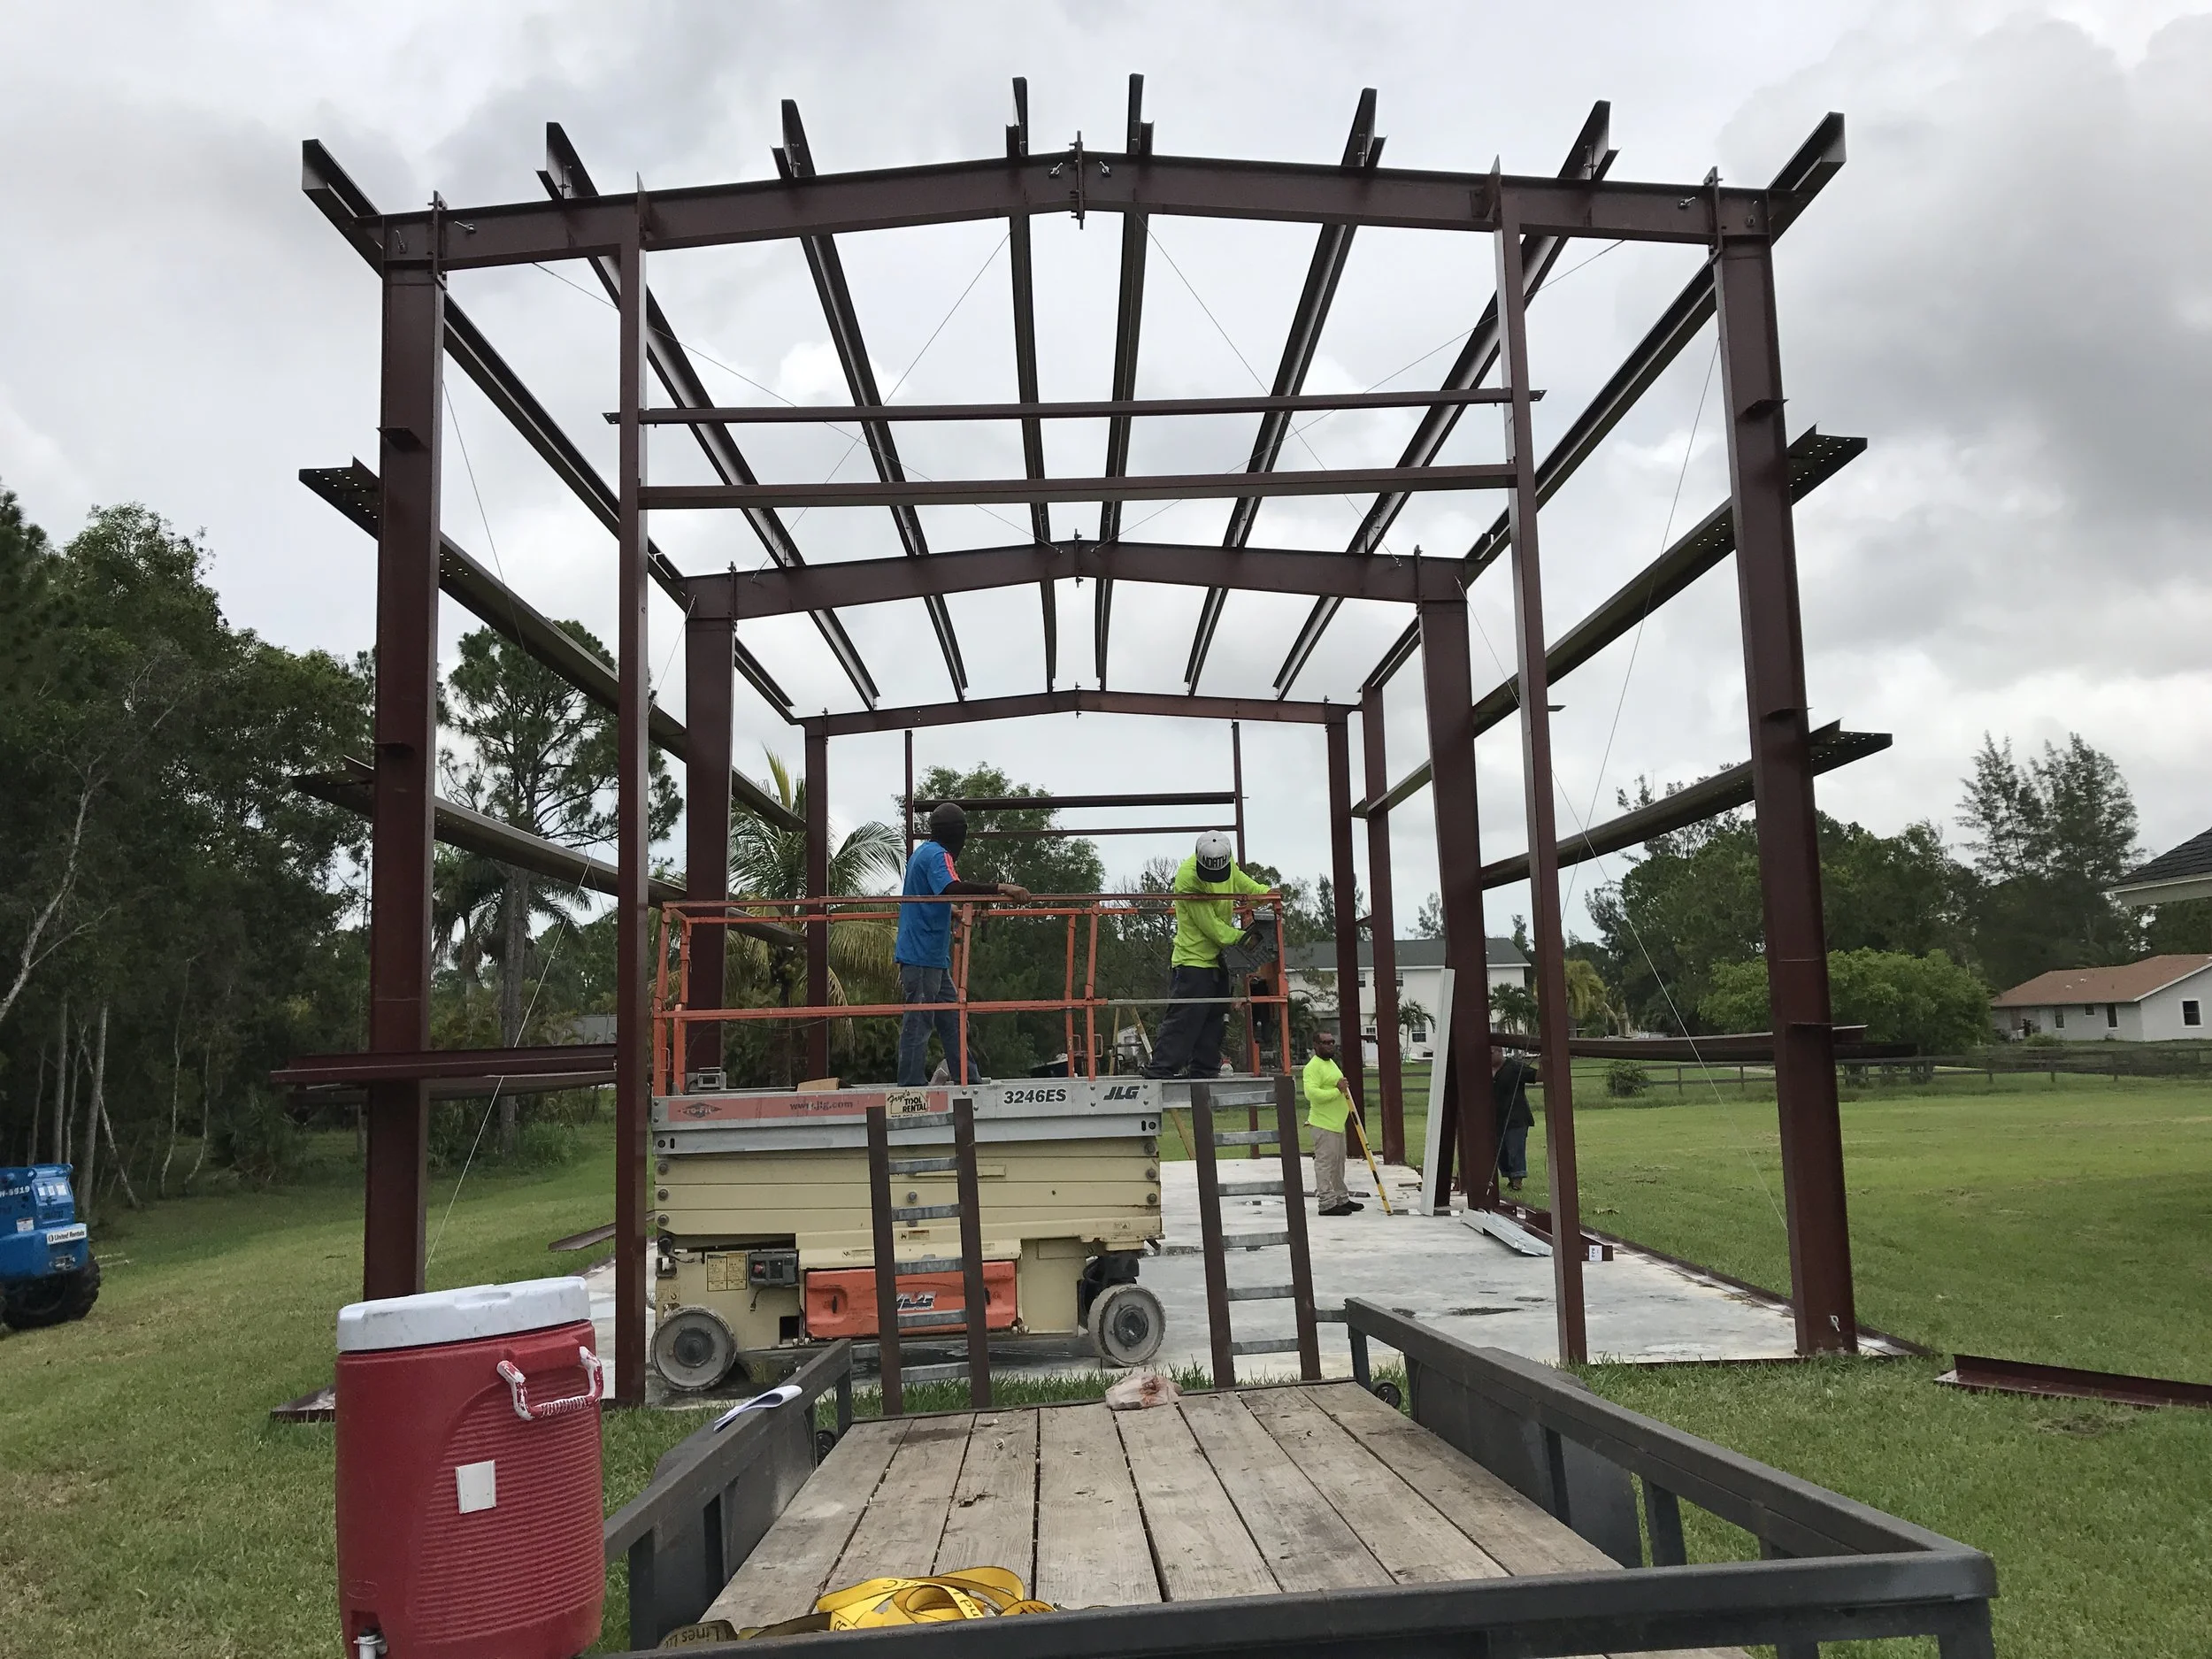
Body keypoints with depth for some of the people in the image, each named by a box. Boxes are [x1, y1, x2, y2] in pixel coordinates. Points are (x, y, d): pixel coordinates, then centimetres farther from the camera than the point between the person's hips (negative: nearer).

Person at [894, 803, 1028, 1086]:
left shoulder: (923, 852, 19)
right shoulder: (937, 855, -12)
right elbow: (953, 888, -31)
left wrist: (955, 913, 40)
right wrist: (1001, 888, -34)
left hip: (933, 957, 10)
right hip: (923, 955, -10)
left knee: (951, 1019, 12)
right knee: (918, 1021, -7)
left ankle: (970, 1082, 15)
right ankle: (911, 1087, -5)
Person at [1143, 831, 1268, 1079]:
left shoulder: (1228, 865, 0)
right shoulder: (1188, 877, -23)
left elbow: (1245, 885, 20)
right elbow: (1211, 926, -22)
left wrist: (1267, 893, 0)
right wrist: (1244, 938, -20)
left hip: (1216, 958, 8)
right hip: (1192, 959, -8)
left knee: (1215, 1019, 11)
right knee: (1184, 1019, -11)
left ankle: (1204, 1072, 19)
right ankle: (1159, 1071, -7)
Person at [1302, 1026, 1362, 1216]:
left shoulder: (1331, 1063, 18)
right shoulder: (1313, 1067, -15)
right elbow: (1311, 1093, -27)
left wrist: (1345, 1090, 17)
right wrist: (1337, 1091, -26)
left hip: (1337, 1123, 10)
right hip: (1323, 1124, -10)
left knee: (1338, 1163, 17)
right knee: (1325, 1163, -7)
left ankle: (1341, 1199, 26)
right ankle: (1327, 1203, -5)